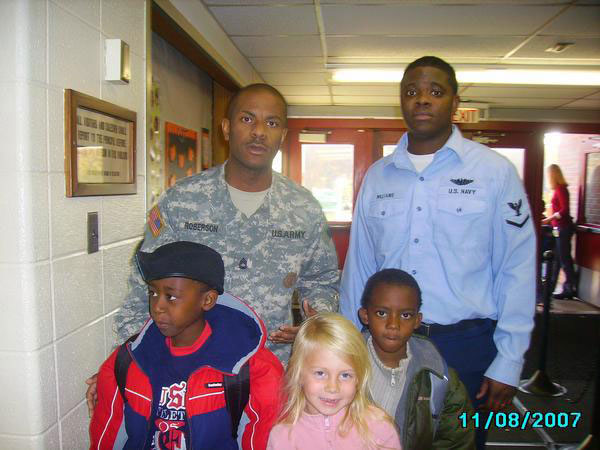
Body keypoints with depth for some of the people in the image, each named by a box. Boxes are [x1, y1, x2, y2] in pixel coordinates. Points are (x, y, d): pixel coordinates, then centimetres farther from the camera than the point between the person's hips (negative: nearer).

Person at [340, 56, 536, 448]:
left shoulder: (495, 171, -4)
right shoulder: (377, 176, 5)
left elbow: (518, 269, -4)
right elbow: (358, 267, 7)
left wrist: (508, 364, -7)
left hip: (466, 344, -2)